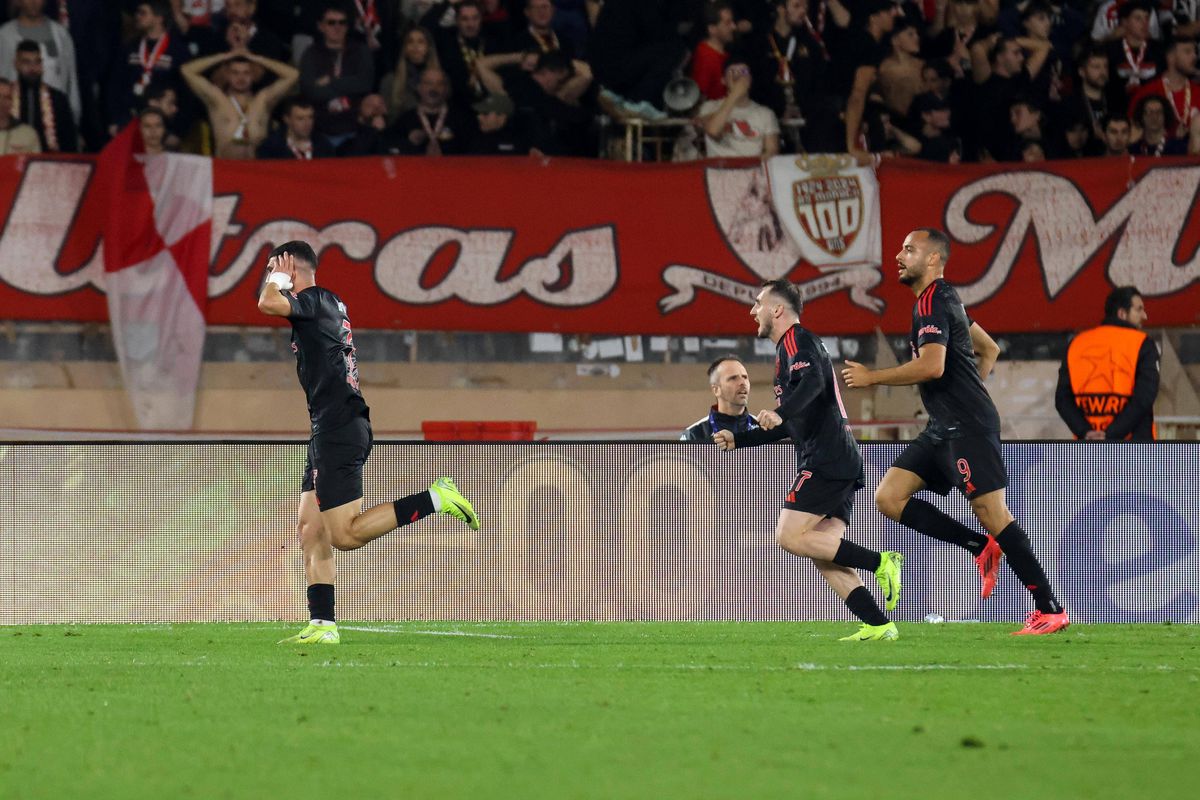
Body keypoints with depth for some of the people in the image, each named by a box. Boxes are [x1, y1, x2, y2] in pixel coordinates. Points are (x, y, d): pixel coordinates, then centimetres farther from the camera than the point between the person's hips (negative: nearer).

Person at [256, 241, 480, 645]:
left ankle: (435, 498, -12)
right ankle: (322, 625, 5)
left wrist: (278, 277, -6)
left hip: (338, 429, -10)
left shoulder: (317, 300, -10)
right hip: (334, 430, 10)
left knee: (345, 534, -12)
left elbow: (269, 304, -25)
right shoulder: (330, 305, 19)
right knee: (310, 530, 8)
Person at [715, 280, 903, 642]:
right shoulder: (792, 346, 28)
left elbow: (812, 381, -25)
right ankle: (879, 625, -7)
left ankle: (880, 562, -17)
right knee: (823, 553, 3)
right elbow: (788, 427, 36)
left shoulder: (796, 340, -3)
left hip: (826, 459, -10)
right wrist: (737, 440, 35)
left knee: (790, 536, -14)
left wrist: (780, 413, -40)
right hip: (842, 463, 10)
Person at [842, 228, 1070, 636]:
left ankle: (1050, 610, -7)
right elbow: (989, 349, 28)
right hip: (944, 429, 10)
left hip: (967, 428, -10)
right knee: (889, 497, 3)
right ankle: (982, 547, 4)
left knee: (991, 511, -10)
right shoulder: (942, 300, 19)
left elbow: (932, 366, -25)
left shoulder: (932, 301, -12)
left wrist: (871, 377, -15)